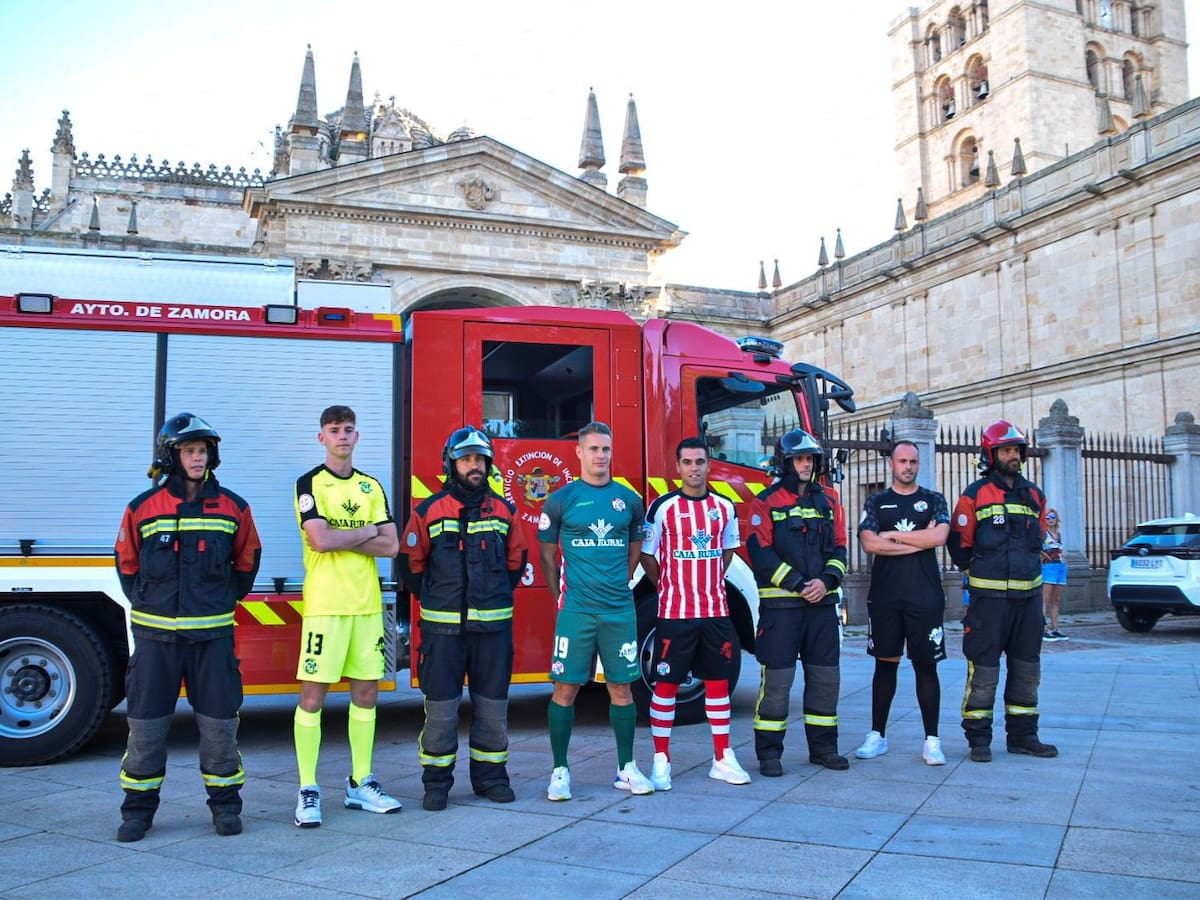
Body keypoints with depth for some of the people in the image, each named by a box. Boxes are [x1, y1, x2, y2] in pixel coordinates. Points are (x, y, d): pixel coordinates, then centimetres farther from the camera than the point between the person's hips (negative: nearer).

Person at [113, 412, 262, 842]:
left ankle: (225, 803, 19)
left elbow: (247, 561, 13)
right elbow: (127, 564, 13)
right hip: (155, 634, 0)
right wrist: (145, 604, 7)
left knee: (219, 723, 4)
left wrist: (224, 600, 8)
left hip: (213, 633, 0)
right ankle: (138, 808, 20)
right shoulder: (142, 507, 0)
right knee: (146, 724, 5)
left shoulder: (233, 507, 2)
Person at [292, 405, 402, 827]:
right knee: (313, 694, -3)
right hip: (325, 603, -5)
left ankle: (361, 784, 19)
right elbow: (320, 540, -16)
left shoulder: (371, 487, 13)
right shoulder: (310, 483, -1)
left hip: (367, 603, 5)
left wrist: (339, 538, -8)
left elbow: (390, 546, 4)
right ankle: (308, 791, 5)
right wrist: (366, 531, -4)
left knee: (366, 692, 8)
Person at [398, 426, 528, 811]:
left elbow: (516, 561, 16)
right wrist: (434, 600, 6)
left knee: (492, 705, 9)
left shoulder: (504, 510, 7)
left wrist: (494, 598, 11)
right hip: (443, 628, -2)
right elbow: (411, 563, 5)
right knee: (440, 706, 2)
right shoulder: (429, 511, 0)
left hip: (494, 626, 2)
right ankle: (436, 781, 13)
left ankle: (490, 775, 21)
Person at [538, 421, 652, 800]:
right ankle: (560, 771, 11)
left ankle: (626, 768, 19)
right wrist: (562, 595, 7)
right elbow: (546, 554, 7)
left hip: (620, 609, 3)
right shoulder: (561, 499, 0)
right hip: (575, 610, -2)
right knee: (565, 688, 0)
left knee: (621, 686, 8)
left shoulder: (629, 499, 8)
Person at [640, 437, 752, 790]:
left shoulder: (724, 507, 6)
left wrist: (710, 584, 12)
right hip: (675, 613, -4)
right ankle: (661, 761, 10)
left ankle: (723, 758, 20)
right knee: (666, 683, 1)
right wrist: (671, 588, 6)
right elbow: (647, 556, 0)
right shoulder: (662, 507, -7)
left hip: (716, 611, 4)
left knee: (718, 681, 10)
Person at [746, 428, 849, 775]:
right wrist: (797, 584, -15)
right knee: (777, 678, -3)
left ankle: (823, 746, 23)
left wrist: (826, 580, -9)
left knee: (825, 677, 10)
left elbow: (838, 548, 9)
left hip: (823, 602, 5)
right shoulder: (766, 502, -2)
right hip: (780, 603, -5)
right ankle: (769, 752, 7)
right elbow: (761, 553, -9)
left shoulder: (828, 500, 12)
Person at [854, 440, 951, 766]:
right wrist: (920, 540, -8)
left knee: (926, 665, 1)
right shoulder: (876, 502, 9)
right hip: (884, 596, 1)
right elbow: (869, 543, -6)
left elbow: (939, 536, -10)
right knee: (885, 664, 6)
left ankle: (932, 740, 7)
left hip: (925, 596, 0)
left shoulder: (934, 500, 9)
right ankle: (877, 736, 14)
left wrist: (892, 535, -7)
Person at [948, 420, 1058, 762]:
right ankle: (978, 739, 5)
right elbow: (960, 546, -1)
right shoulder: (975, 495, -4)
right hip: (989, 597, -6)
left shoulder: (1034, 495, 12)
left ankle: (1022, 735, 23)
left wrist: (1026, 570, 16)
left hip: (1029, 595, 6)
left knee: (1027, 669, 12)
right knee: (983, 670, -3)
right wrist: (982, 573, 5)